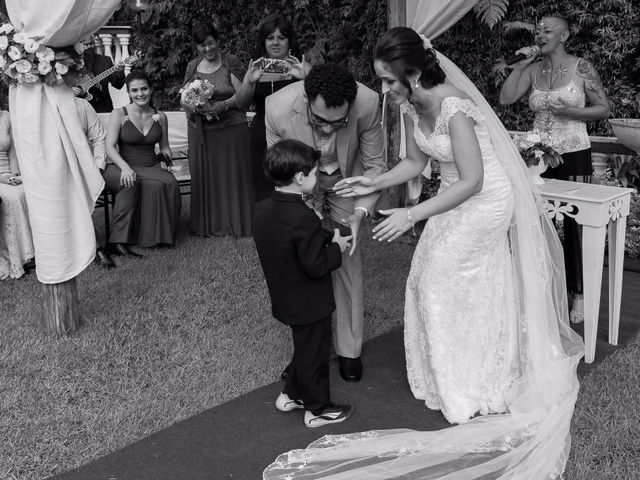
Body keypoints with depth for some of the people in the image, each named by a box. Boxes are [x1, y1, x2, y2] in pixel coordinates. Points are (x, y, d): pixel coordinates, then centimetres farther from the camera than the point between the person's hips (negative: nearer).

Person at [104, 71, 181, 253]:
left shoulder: (159, 117, 14)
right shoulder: (118, 115, 1)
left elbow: (165, 147, 24)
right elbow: (110, 147, -10)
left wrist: (165, 160, 1)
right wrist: (125, 167, -27)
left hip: (152, 167, 3)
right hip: (124, 167, -3)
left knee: (169, 183, -32)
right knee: (130, 183, -39)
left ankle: (158, 236, -20)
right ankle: (118, 242, -36)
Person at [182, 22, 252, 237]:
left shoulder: (231, 62, 1)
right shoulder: (192, 66, 12)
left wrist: (224, 105, -21)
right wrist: (192, 106, -11)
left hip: (231, 128, -3)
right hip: (200, 131, 3)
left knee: (231, 176, -1)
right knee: (204, 178, 4)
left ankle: (235, 223, 9)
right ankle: (207, 225, 14)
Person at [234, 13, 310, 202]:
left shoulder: (300, 66, 3)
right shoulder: (256, 68, 11)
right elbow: (241, 104, 2)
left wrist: (305, 79, -25)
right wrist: (249, 82, -17)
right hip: (261, 139, 2)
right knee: (263, 195, 3)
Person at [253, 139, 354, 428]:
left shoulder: (262, 210, -2)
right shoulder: (304, 218, -30)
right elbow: (316, 265, -28)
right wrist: (337, 247, -11)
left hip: (286, 300, 8)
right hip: (310, 304, -8)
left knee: (304, 348, 26)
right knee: (314, 353, 9)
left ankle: (291, 395, 40)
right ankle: (317, 410, 25)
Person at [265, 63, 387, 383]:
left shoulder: (367, 104, -35)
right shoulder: (277, 108, -35)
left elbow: (374, 165, -19)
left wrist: (360, 212, -33)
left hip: (346, 179, 0)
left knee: (348, 261, 2)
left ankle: (349, 348, 18)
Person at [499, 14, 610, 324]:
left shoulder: (580, 68, -5)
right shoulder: (533, 70, 5)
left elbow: (603, 109, -2)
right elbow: (506, 99, -6)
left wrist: (570, 111, -17)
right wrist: (520, 65, -9)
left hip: (574, 155, -4)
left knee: (575, 225, 1)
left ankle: (579, 294, 12)